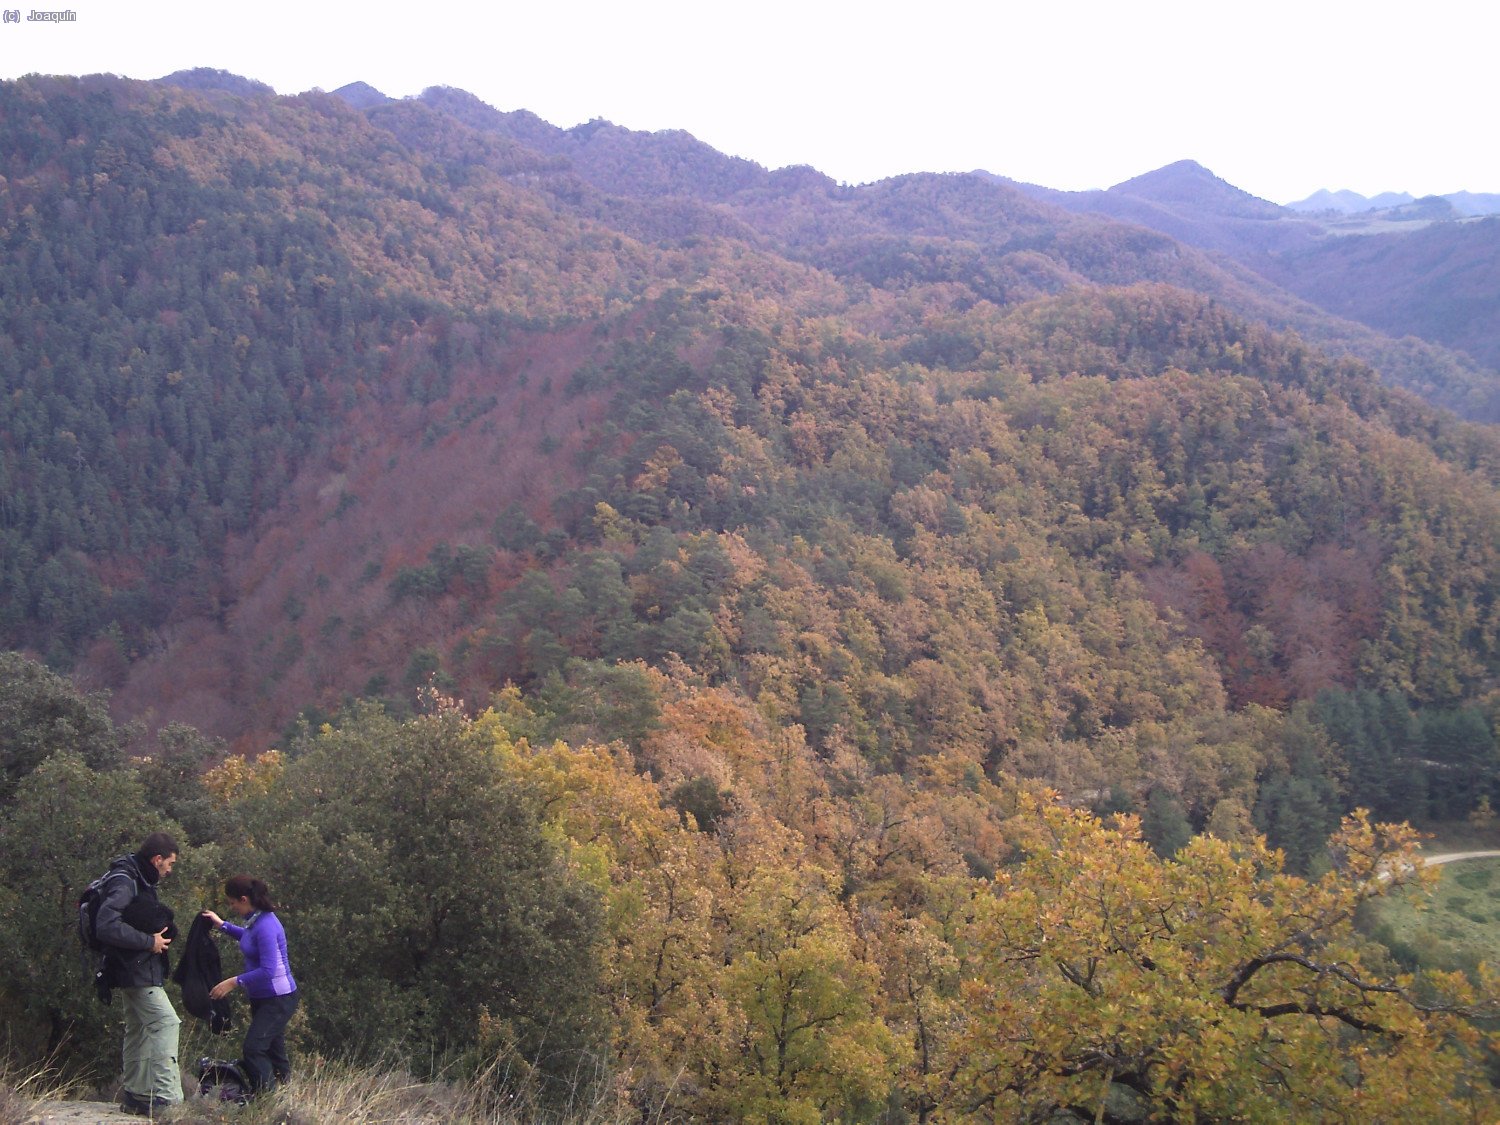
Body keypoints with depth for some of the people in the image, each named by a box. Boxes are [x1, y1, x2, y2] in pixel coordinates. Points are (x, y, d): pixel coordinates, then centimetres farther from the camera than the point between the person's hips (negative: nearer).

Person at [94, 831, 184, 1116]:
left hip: (138, 972, 11)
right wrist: (149, 941, -23)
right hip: (136, 972, -11)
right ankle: (166, 1098, -20)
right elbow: (106, 926, -30)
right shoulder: (124, 883, -18)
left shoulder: (138, 881, 14)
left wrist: (160, 935, 5)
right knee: (166, 1022, -16)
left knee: (138, 1029, 17)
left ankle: (135, 1095, 26)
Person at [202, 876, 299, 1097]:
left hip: (277, 999, -10)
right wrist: (222, 925, 22)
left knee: (253, 1049, -14)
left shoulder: (266, 926, -25)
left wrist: (234, 982, -22)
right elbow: (250, 937, 30)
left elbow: (268, 971, -28)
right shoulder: (255, 920, 5)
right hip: (262, 998, 10)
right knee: (274, 1050, 13)